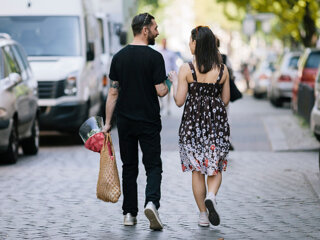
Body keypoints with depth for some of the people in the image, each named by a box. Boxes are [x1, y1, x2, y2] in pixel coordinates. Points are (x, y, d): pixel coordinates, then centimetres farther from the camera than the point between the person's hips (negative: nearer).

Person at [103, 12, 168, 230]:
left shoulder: (119, 57, 4)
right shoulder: (154, 57, -9)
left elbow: (113, 92, 5)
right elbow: (160, 91, -13)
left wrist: (108, 122, 8)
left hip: (125, 122, 4)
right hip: (149, 122, -4)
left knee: (129, 167, 12)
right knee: (153, 165, 1)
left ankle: (130, 214, 11)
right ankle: (152, 202, -22)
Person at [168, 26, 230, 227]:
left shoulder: (187, 69, -10)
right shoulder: (222, 69, -2)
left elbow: (179, 101, -8)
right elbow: (225, 100, 6)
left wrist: (174, 82, 9)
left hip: (193, 122, -1)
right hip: (217, 121, 1)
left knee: (197, 169, 10)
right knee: (216, 167, 14)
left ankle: (203, 215, 12)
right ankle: (211, 196, -15)